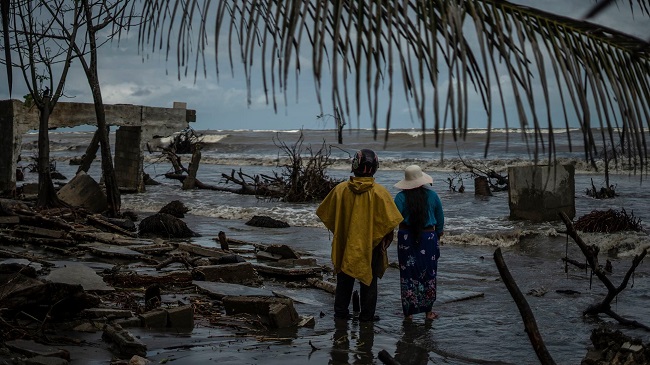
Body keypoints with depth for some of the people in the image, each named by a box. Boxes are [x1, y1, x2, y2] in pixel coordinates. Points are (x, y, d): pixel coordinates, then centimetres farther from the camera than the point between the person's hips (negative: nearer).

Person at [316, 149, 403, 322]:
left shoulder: (340, 189, -9)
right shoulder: (380, 192, -15)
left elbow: (325, 213, 1)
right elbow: (391, 220, -14)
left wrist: (338, 232, 17)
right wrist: (385, 238, 5)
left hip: (345, 243, 2)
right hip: (371, 244, -2)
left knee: (344, 278, 16)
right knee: (369, 279, 11)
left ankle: (341, 311, 20)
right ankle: (367, 314, 14)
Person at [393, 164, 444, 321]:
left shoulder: (401, 197, -8)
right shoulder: (432, 195, -3)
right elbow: (440, 219, 7)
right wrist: (439, 233, 21)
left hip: (406, 238, -1)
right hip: (428, 237, 1)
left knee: (408, 275, 7)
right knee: (428, 275, 11)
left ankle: (408, 312, 10)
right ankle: (428, 311, 16)